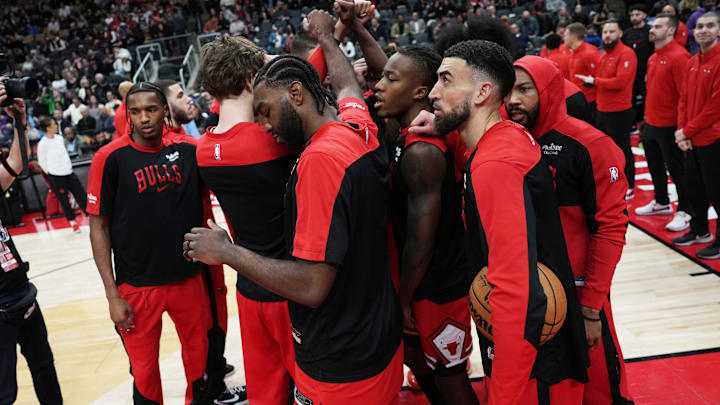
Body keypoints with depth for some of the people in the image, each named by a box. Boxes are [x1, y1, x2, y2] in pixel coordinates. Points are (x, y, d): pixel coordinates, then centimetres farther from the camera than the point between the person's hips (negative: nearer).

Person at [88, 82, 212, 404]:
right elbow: (98, 227, -6)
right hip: (137, 287, -3)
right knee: (144, 369, 10)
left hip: (189, 277, 3)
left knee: (198, 354, 17)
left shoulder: (187, 151, -1)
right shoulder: (110, 158, -9)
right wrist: (112, 295, -9)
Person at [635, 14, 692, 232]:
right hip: (650, 124, 9)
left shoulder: (678, 56, -17)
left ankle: (684, 212, 14)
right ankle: (661, 203, 36)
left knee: (676, 169, 2)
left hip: (668, 126, -9)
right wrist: (648, 114, 16)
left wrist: (681, 126, -20)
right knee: (655, 165, 19)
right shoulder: (653, 57, 11)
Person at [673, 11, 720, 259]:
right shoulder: (692, 63, 9)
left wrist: (687, 131, -13)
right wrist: (682, 131, -2)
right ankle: (700, 231, 34)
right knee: (694, 189, 18)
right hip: (692, 141, 8)